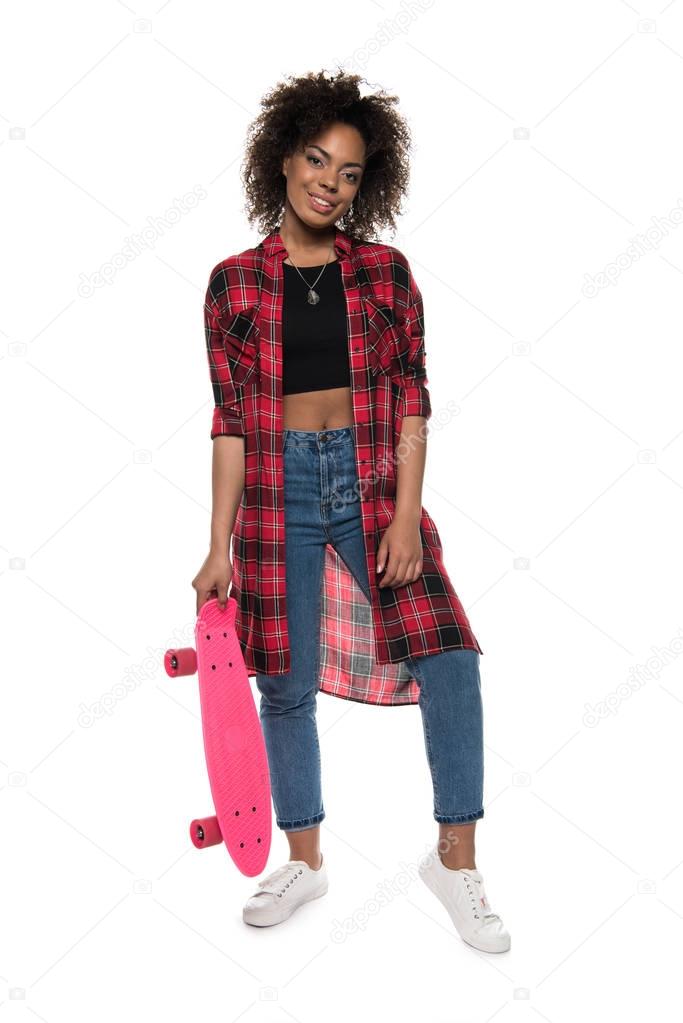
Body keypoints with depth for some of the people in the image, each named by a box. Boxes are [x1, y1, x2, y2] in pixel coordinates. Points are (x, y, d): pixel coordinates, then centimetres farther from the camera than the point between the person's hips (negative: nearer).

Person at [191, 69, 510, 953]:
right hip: (279, 491, 0)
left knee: (448, 660, -11)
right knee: (286, 687, 7)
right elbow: (231, 418, 1)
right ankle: (304, 861, 28)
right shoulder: (234, 283, 1)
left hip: (372, 480, 0)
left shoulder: (385, 271, 2)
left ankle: (456, 860, 7)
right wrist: (219, 546, -1)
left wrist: (407, 514, -10)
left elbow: (412, 400, 0)